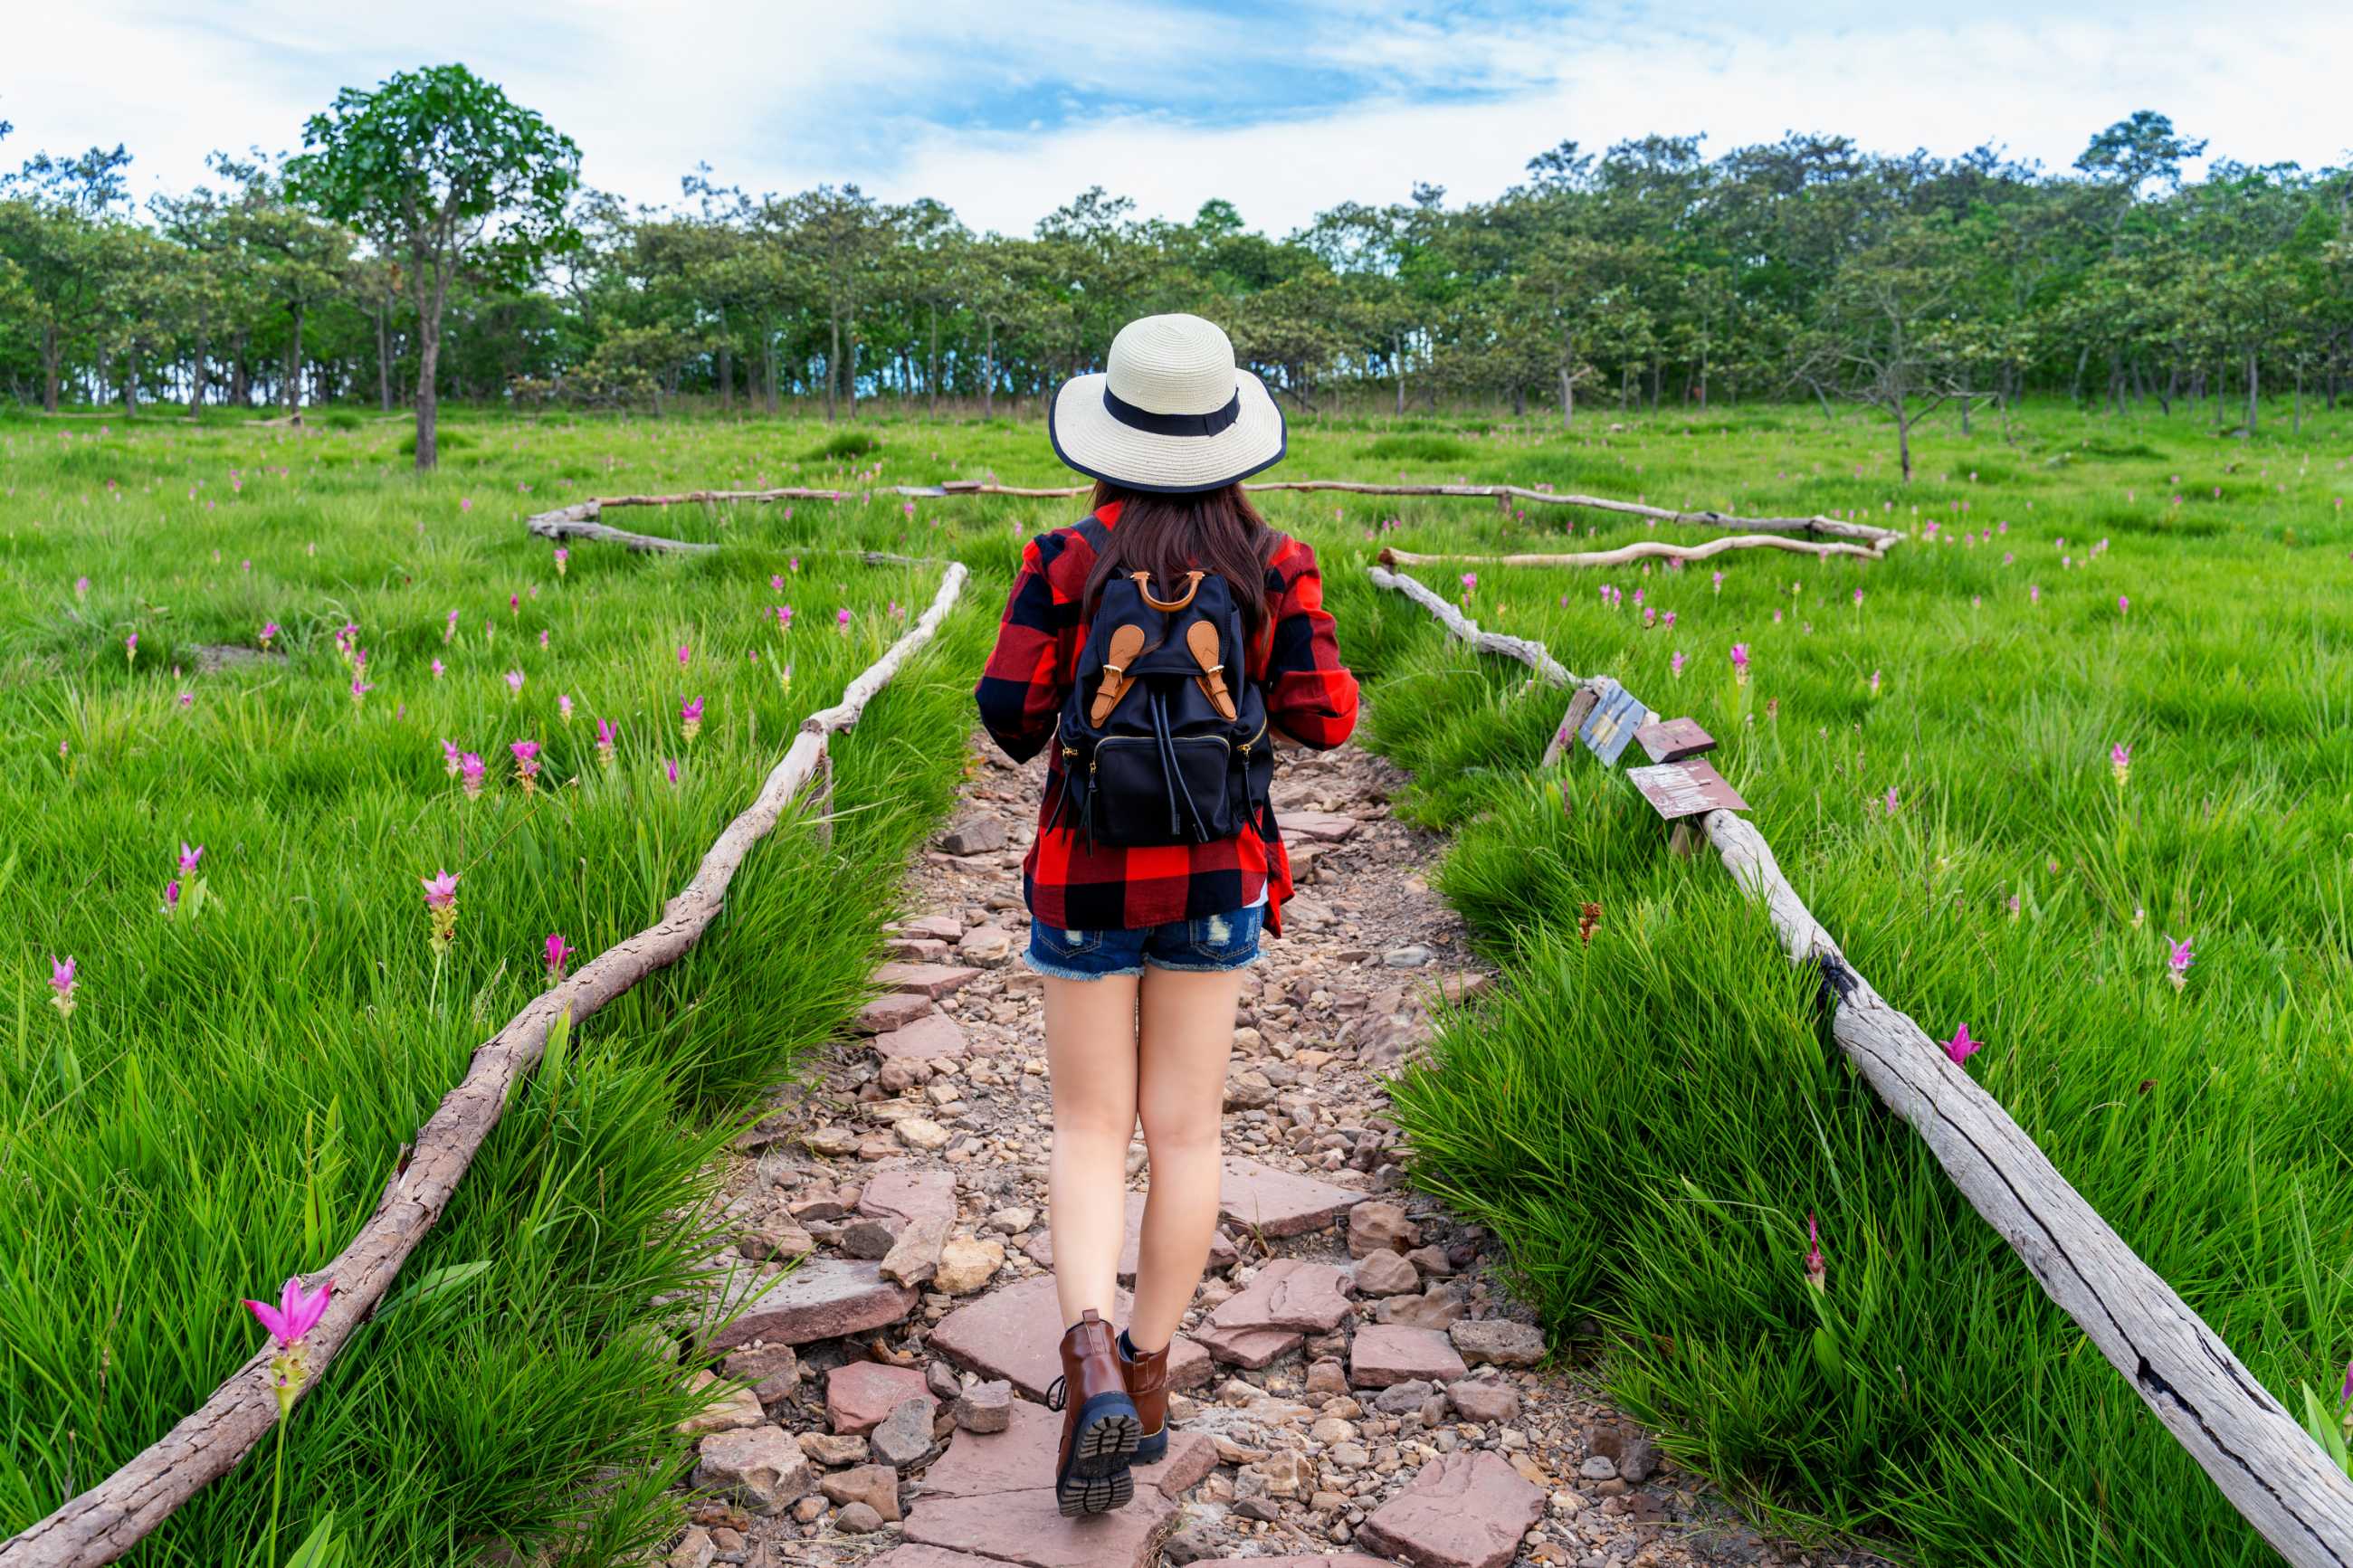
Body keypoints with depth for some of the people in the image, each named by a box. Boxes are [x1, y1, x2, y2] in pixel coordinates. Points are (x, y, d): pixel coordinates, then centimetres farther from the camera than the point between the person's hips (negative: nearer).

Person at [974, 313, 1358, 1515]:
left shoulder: (1068, 558, -6)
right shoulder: (1271, 562, -3)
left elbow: (1009, 712, -8)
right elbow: (1325, 718, -4)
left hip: (1087, 881, -1)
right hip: (1215, 878, 1)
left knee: (1091, 1131, 9)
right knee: (1185, 1129, 12)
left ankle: (1089, 1356, -12)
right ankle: (1150, 1373, 22)